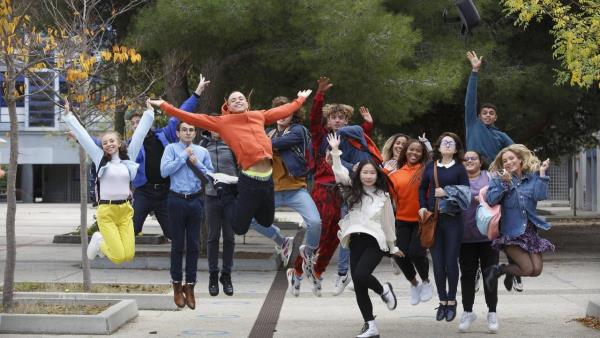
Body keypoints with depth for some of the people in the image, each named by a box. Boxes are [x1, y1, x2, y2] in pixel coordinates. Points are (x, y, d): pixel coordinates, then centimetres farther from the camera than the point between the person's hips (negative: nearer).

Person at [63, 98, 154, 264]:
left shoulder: (128, 157, 9)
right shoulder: (100, 158, 3)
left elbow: (140, 133, 11)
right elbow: (82, 135, 3)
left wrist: (149, 112, 12)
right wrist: (68, 115, 2)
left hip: (125, 210, 3)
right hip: (106, 211, -3)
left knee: (129, 255, -6)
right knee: (118, 256, -11)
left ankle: (106, 241, 27)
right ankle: (99, 241, 22)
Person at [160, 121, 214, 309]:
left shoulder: (202, 152, 8)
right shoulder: (172, 149, 0)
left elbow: (210, 175, 7)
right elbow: (164, 171, -14)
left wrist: (197, 164, -7)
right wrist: (184, 156, -11)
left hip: (195, 200, 2)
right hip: (177, 200, -2)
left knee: (194, 244, 5)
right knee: (178, 244, 6)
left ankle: (190, 285, 14)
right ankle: (177, 286, 17)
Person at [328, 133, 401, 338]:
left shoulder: (383, 196, 2)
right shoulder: (354, 191, 9)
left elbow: (388, 222, 9)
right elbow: (339, 173, -1)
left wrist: (393, 247, 15)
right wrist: (335, 151, -10)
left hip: (375, 242, -4)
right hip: (356, 242, 4)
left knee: (360, 275, -24)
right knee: (358, 286, 2)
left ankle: (384, 290, 7)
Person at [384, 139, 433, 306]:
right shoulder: (396, 172, 7)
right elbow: (391, 193, 1)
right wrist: (386, 173, -6)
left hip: (422, 219, -4)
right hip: (403, 219, 4)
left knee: (416, 253, -12)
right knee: (399, 254, -2)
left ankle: (426, 282, 19)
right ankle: (414, 284, 26)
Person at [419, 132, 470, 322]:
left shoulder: (459, 169, 2)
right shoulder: (431, 167, 9)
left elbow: (466, 195, -3)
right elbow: (422, 188, 17)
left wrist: (447, 192, -13)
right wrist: (423, 207, 4)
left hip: (453, 220, -2)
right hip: (433, 219, 2)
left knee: (451, 261, 0)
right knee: (437, 262, 4)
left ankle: (451, 302, 12)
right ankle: (442, 301, 15)